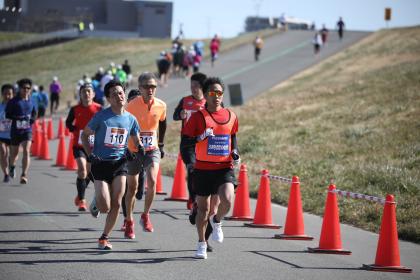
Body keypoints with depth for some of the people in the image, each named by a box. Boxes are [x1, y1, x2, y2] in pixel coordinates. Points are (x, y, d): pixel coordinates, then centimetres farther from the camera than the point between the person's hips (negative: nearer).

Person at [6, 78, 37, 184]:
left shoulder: (31, 101, 5)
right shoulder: (14, 101, -7)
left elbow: (34, 113, 20)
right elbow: (7, 115, -6)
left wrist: (32, 119, -2)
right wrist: (18, 118, -20)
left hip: (27, 130, 1)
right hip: (15, 130, -1)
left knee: (26, 151, -16)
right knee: (14, 152, 14)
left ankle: (24, 175, -15)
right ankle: (12, 166, 47)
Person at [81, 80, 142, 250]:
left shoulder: (130, 119, 5)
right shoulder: (101, 116, -6)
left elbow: (136, 140, 21)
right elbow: (84, 135, 5)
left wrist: (140, 148, -1)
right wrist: (90, 154, -5)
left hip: (120, 163, 3)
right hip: (101, 163, -3)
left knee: (116, 204, -5)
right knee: (105, 208, -11)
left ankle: (104, 237, 13)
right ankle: (96, 202, 27)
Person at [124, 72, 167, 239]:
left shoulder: (161, 106, -4)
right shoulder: (132, 106, -13)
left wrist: (161, 144, 17)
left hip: (152, 150, 1)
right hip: (133, 151, -1)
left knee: (152, 181, -21)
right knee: (132, 187, 8)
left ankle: (145, 216, -2)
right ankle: (129, 222, 24)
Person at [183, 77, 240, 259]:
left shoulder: (231, 116, 6)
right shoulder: (198, 117, -3)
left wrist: (235, 154, 3)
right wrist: (200, 137, -20)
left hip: (224, 168, 1)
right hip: (203, 169, -1)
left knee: (227, 200, -21)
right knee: (203, 207, 8)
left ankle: (216, 221, 13)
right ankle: (201, 244, 27)